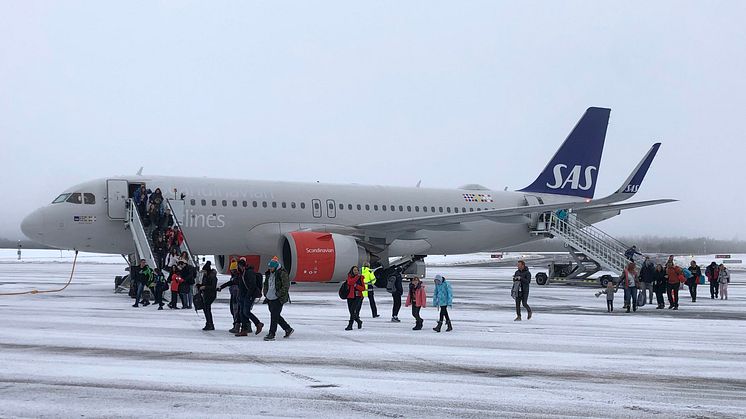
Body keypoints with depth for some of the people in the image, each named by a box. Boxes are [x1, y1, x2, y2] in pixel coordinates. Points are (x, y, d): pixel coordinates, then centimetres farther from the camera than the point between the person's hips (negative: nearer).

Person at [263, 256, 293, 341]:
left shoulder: (282, 273, -12)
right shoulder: (269, 273, 13)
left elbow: (286, 286, -15)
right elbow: (266, 284, 26)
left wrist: (279, 294, -19)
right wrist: (265, 293, 12)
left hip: (278, 299, -8)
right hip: (270, 299, 8)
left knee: (274, 316, -9)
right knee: (276, 316, 13)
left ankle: (271, 334, -5)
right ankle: (288, 329, 27)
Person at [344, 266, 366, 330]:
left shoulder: (361, 278, 6)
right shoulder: (350, 277, 6)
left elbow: (363, 288, 3)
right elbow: (350, 282, -16)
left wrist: (356, 285, -12)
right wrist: (357, 277, -18)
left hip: (358, 297, -2)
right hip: (350, 297, 2)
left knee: (354, 311, -18)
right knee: (352, 312, 7)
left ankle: (350, 325, -17)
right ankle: (359, 321, 32)